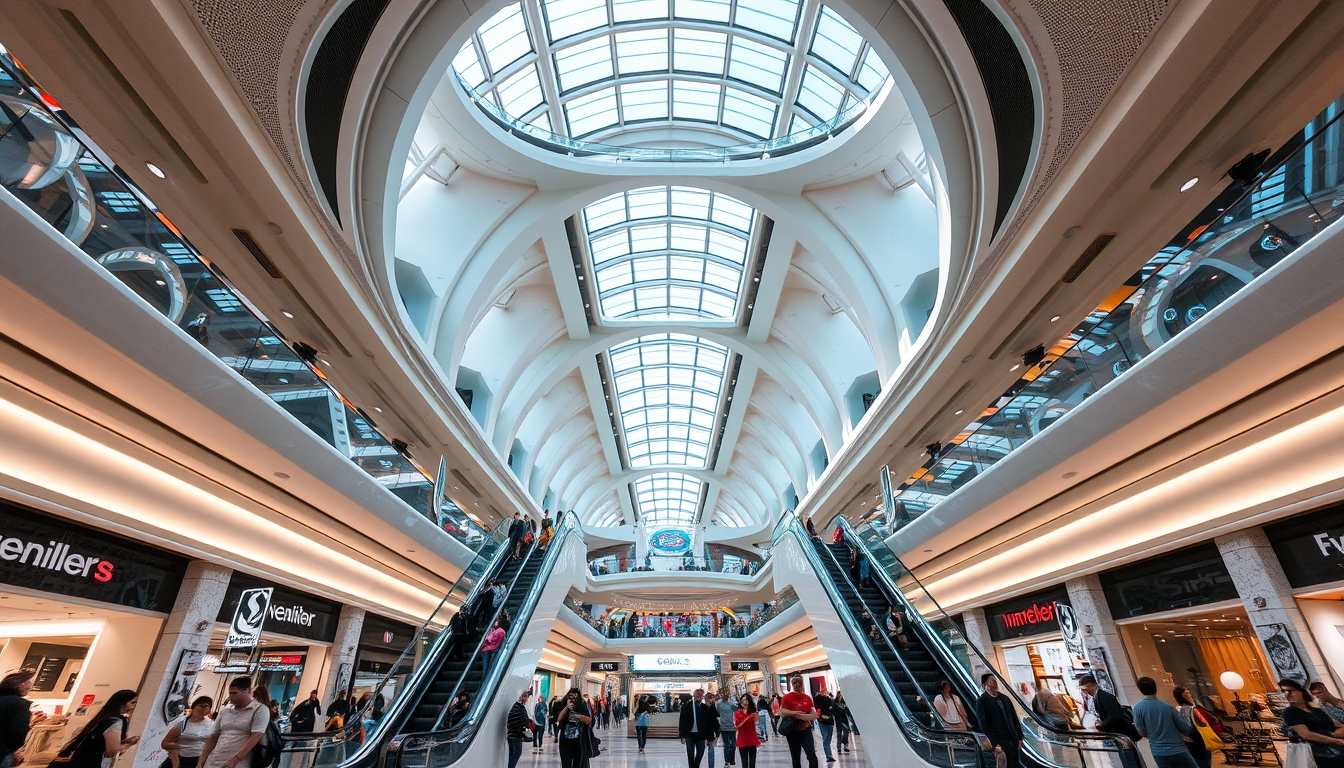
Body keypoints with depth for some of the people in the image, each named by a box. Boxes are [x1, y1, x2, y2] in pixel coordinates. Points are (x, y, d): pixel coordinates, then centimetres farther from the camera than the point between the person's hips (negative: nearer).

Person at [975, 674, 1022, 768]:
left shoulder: (1004, 698, 11)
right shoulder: (981, 701, -7)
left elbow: (1014, 719, 16)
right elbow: (983, 725, -10)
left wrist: (1020, 737, 10)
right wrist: (996, 743, -14)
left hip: (1014, 741, 6)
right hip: (1001, 742, -5)